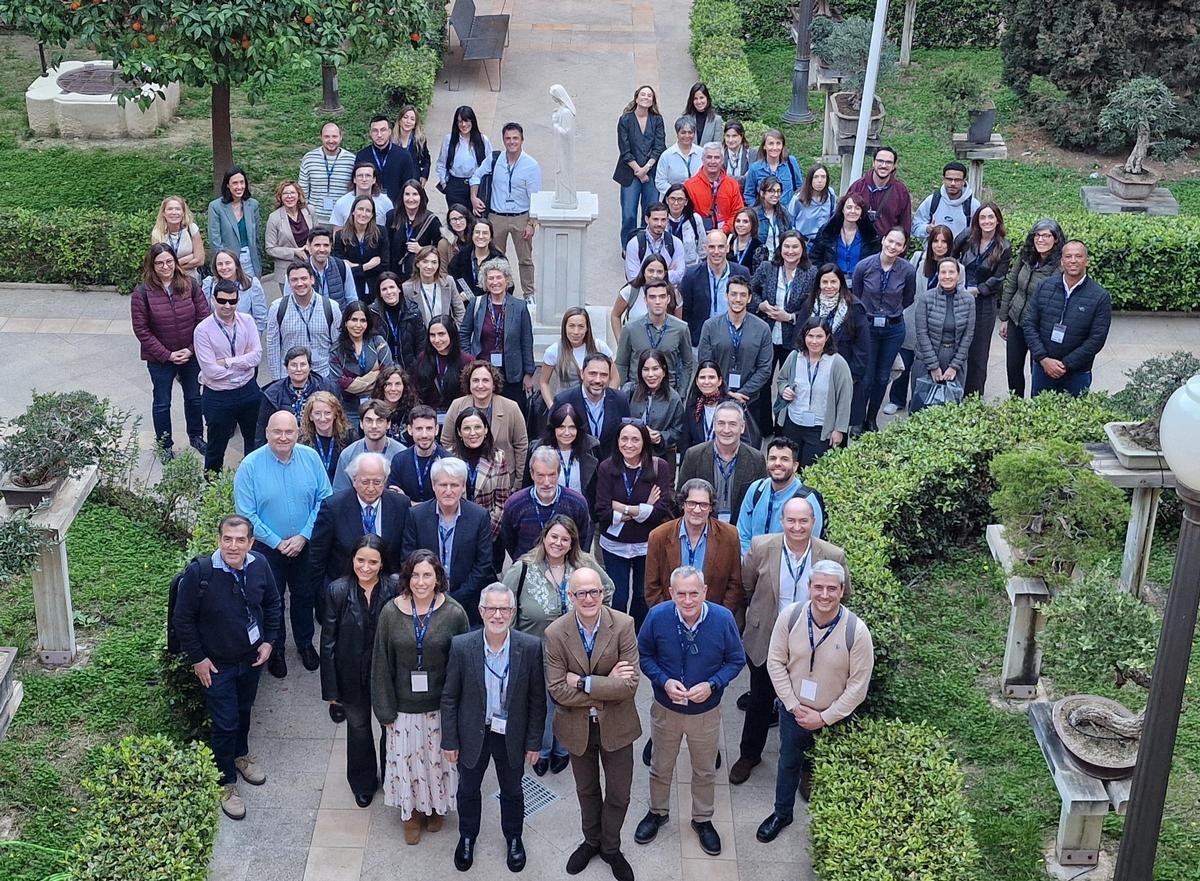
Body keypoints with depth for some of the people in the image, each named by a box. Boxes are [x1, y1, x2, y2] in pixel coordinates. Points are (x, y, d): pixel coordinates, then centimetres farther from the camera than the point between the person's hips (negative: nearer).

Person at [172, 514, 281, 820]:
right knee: (224, 723, 5)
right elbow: (182, 619, -16)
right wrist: (197, 659, -13)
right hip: (217, 664, -4)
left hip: (252, 658, 4)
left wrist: (269, 641, 0)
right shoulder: (199, 572, -27)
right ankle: (227, 783, 24)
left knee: (244, 709, 25)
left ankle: (240, 755, 51)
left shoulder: (259, 566, -14)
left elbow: (272, 604, 5)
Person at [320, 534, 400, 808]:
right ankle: (363, 783, 46)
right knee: (358, 729, 21)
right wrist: (331, 690, -9)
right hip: (353, 677, 0)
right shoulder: (338, 590, -17)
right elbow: (328, 642, -11)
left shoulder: (395, 588, -19)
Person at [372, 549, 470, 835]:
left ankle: (438, 806, 43)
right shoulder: (391, 612, -11)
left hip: (441, 705, -1)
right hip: (404, 705, 1)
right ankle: (411, 811, 38)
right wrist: (385, 709, -3)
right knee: (407, 759, 14)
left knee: (439, 758, 17)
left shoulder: (454, 613, -15)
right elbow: (381, 664, -4)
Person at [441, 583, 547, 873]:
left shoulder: (531, 647, -17)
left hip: (512, 735, 0)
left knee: (512, 791, 21)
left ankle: (513, 838, 47)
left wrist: (534, 741, -4)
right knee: (468, 790, 22)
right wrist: (449, 741, -6)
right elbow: (449, 698, -8)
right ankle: (467, 837, 48)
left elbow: (537, 699, -7)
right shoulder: (461, 646, -18)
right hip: (473, 733, 0)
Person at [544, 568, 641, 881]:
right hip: (577, 726, 1)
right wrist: (607, 686, -23)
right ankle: (591, 840, 49)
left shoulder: (623, 625, -20)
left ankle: (611, 848, 41)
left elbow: (630, 684, -23)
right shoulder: (555, 633, -18)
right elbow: (557, 691, -19)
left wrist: (583, 683, -25)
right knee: (586, 790, 23)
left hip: (615, 725, 0)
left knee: (618, 794, 15)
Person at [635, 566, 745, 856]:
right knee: (661, 767, 22)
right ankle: (657, 812, 48)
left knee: (705, 771, 20)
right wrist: (663, 682, -21)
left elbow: (736, 660, -8)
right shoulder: (657, 616, -21)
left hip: (706, 711, 0)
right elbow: (643, 655, -6)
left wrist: (712, 685, -23)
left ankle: (702, 820, 44)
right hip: (666, 709, 0)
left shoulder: (723, 619, -22)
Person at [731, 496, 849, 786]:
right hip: (766, 642, 1)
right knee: (760, 701, 20)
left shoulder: (833, 556, -17)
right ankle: (749, 754, 42)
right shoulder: (761, 547, -16)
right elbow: (746, 585, 2)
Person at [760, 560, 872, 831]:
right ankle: (782, 814, 45)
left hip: (833, 717, -1)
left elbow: (858, 684, -18)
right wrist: (794, 706, -12)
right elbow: (775, 662, -9)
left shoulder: (856, 631, -26)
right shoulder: (790, 617, -20)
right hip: (794, 710, 2)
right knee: (789, 762, 22)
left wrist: (825, 718, -16)